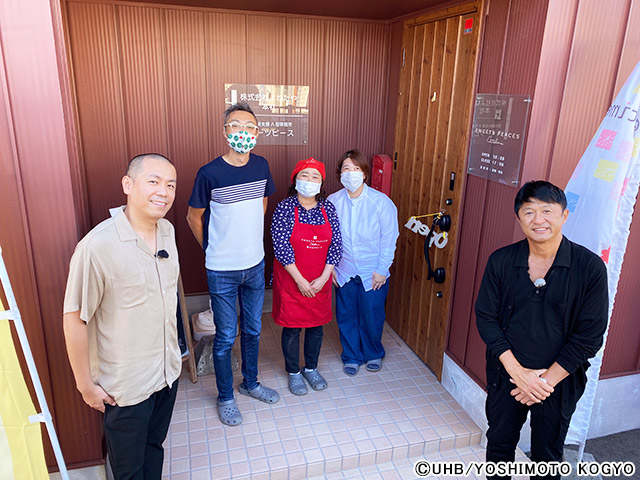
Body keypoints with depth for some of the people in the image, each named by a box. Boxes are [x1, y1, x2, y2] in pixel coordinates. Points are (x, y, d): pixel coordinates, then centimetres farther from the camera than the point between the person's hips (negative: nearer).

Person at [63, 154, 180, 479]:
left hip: (168, 371, 6)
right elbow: (74, 319, -19)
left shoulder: (167, 232, -3)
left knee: (154, 446, 27)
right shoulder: (97, 246, -26)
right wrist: (86, 384, -10)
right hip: (126, 385, -5)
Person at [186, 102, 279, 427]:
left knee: (252, 330, 20)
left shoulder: (261, 167, -3)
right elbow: (194, 218, -3)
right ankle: (225, 397, 31)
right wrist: (214, 250, 6)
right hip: (222, 271, -4)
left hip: (255, 265, 5)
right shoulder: (209, 173, -17)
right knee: (225, 337, 9)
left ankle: (250, 383, 42)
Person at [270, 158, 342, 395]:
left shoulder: (328, 208, -3)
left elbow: (336, 245, -3)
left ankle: (311, 368, 38)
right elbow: (281, 247, -17)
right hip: (291, 280, -3)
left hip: (320, 282, 3)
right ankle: (294, 372, 32)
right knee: (292, 327, 10)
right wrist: (300, 280, -18)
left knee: (316, 325, 16)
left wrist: (323, 278, -11)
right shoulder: (285, 208, -13)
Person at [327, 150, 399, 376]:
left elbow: (389, 238, -8)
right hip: (344, 272, 2)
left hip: (373, 274, -2)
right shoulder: (333, 202, -8)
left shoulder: (381, 202, -14)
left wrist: (382, 269, -8)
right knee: (346, 317, 13)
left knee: (372, 317, 10)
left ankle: (374, 354, 39)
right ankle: (352, 356, 36)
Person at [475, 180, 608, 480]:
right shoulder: (500, 261, -10)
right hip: (506, 374, 2)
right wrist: (518, 371, -14)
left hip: (559, 380, -1)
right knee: (499, 444, 21)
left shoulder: (590, 267, -15)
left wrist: (547, 380, -14)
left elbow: (589, 336, -13)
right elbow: (485, 317, -7)